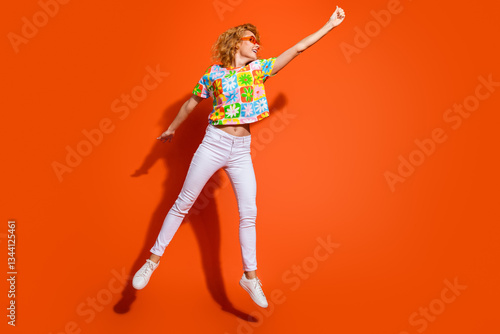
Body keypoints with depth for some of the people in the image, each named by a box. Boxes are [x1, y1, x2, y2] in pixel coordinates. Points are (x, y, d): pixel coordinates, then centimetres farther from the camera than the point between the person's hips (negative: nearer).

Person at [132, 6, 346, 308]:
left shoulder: (259, 68, 8)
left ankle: (250, 276, 14)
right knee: (183, 204, 1)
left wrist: (330, 25, 9)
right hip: (214, 144, -2)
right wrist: (172, 129, 24)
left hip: (242, 150, 3)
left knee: (249, 213, 1)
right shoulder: (213, 73, 1)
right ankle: (154, 258, 14)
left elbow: (298, 48, 8)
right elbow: (190, 104, 14)